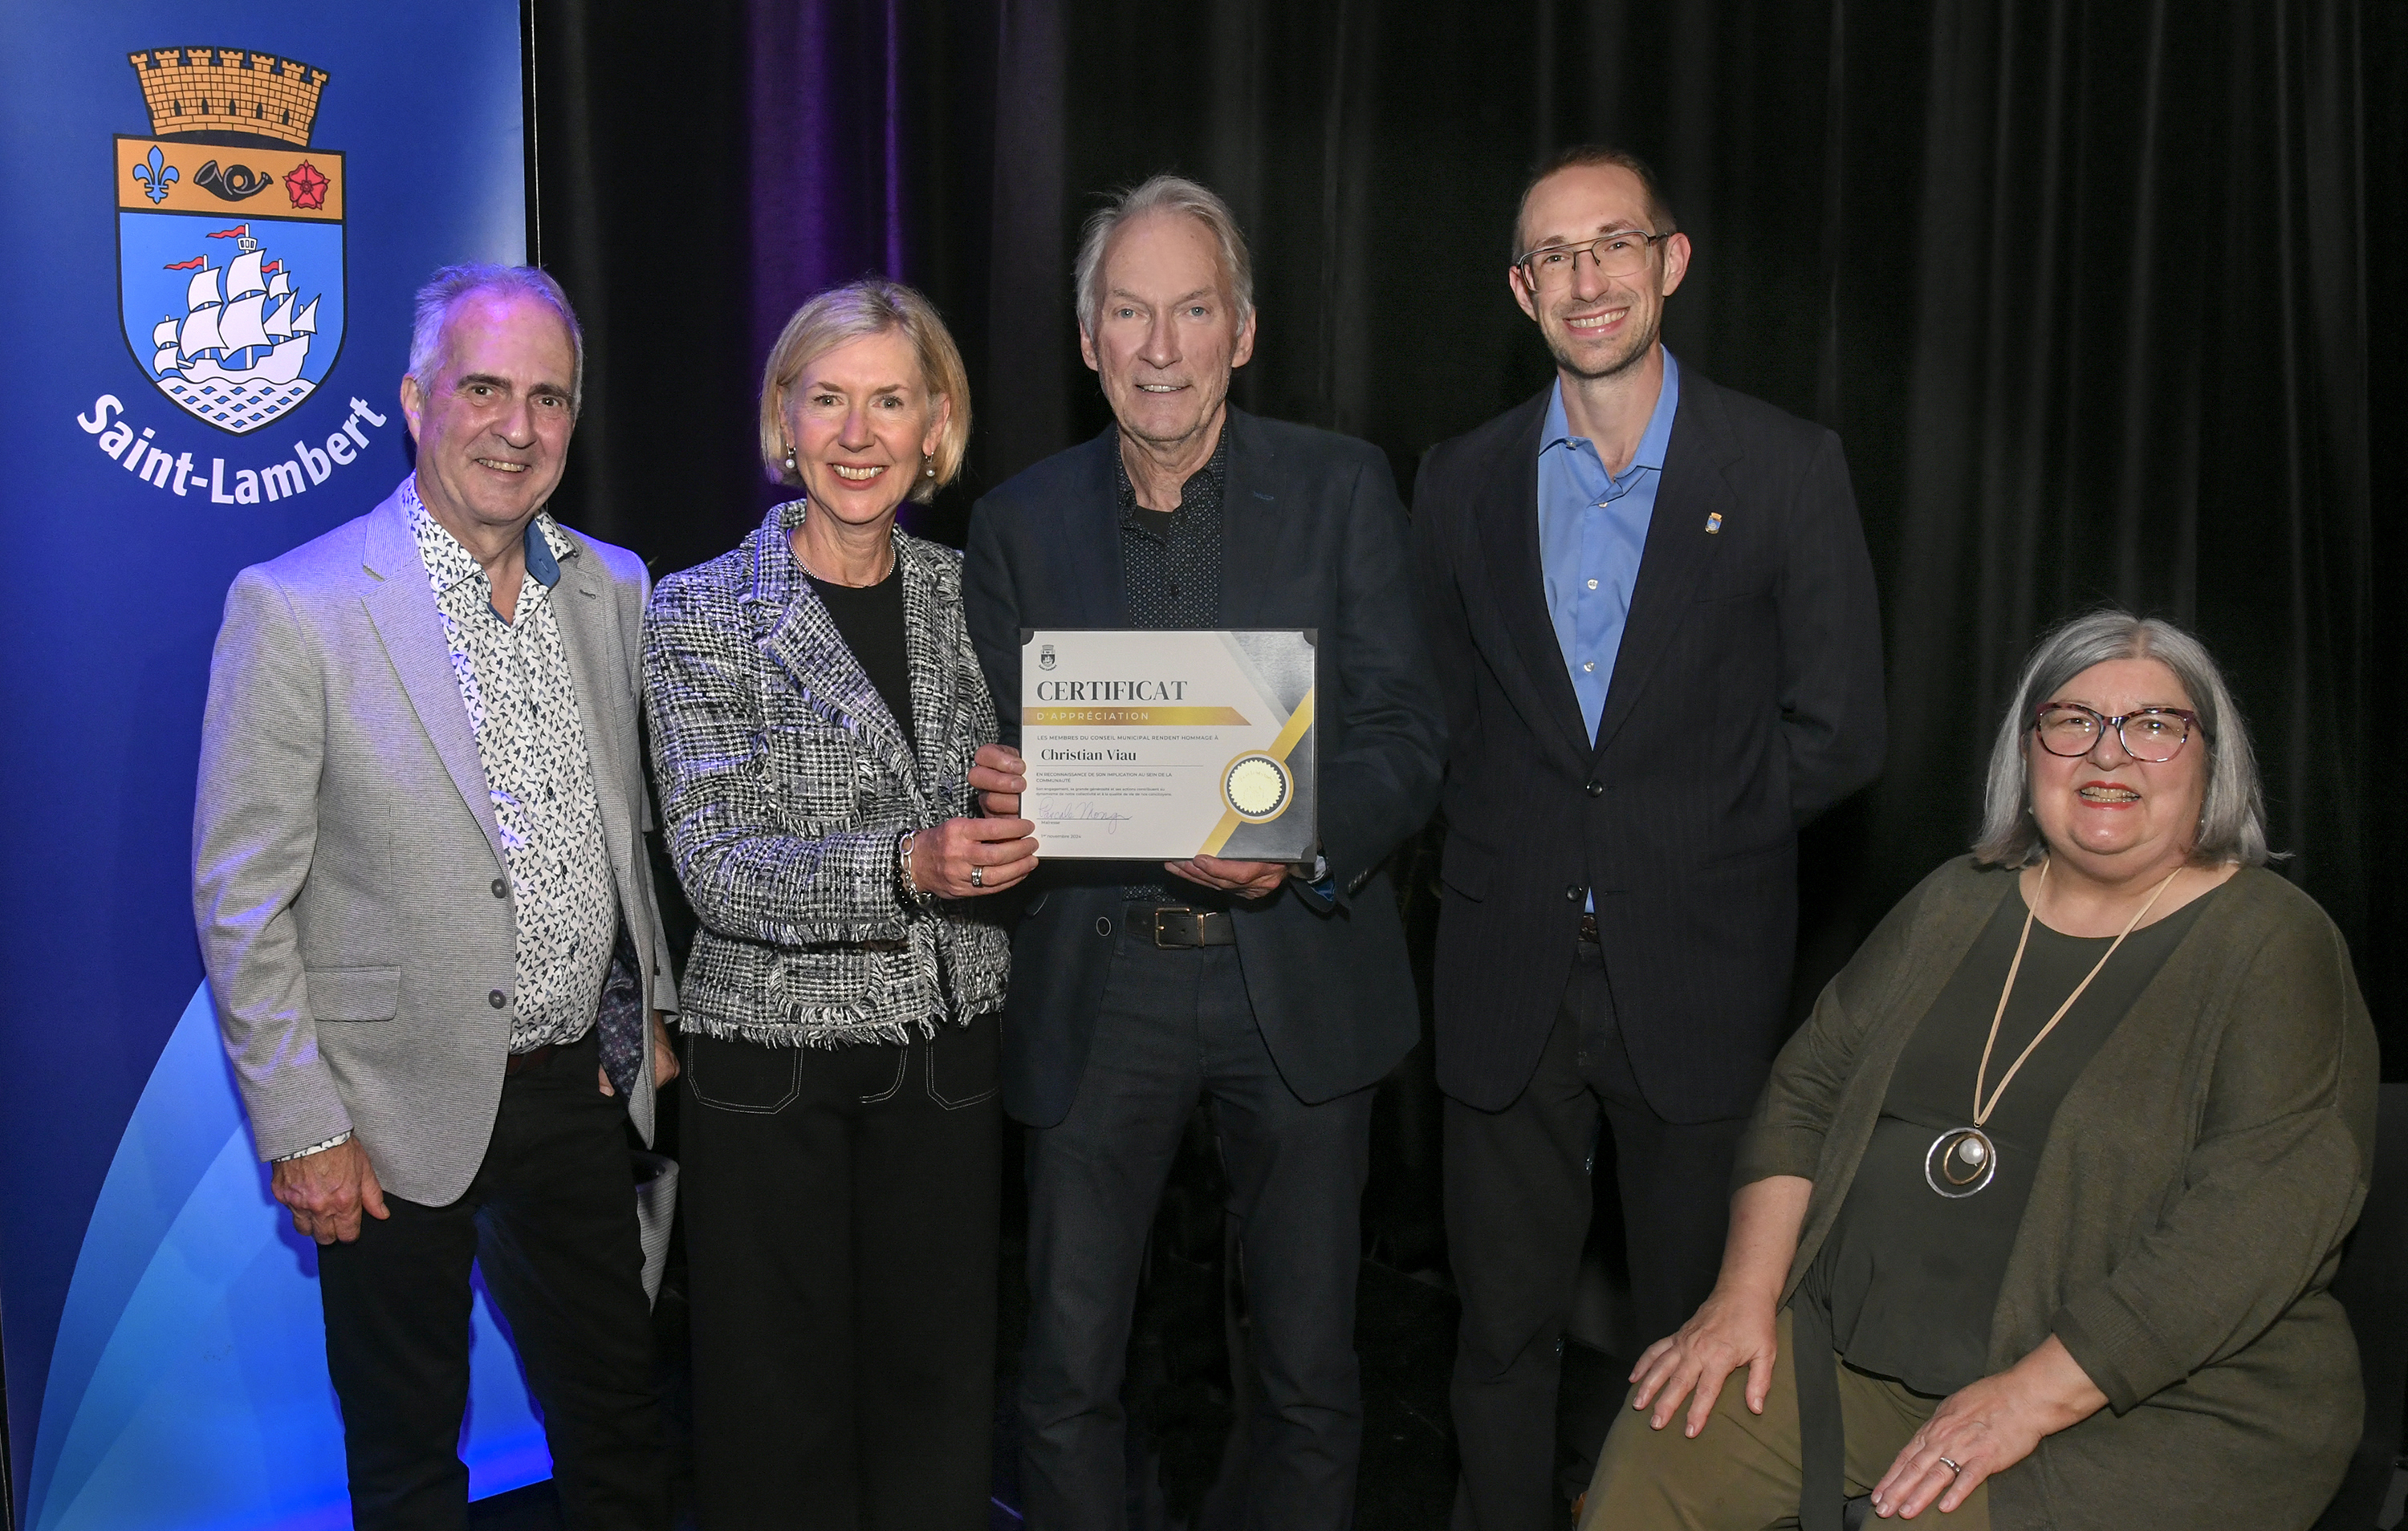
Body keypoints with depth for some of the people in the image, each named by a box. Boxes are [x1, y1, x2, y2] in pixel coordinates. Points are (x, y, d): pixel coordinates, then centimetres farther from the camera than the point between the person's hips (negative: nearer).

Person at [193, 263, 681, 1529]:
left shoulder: (614, 591, 2)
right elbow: (241, 900, -12)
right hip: (399, 1107, -4)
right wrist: (301, 1128, -12)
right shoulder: (291, 609, -14)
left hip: (584, 1085, 4)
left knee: (618, 1419, 18)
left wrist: (658, 1017, 11)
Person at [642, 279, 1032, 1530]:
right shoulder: (700, 614, -6)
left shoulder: (965, 593, 4)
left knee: (939, 1383, 13)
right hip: (772, 1062, -3)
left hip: (947, 1052, 3)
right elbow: (717, 869, -15)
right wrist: (905, 867, -29)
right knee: (781, 1399, 10)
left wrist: (1029, 811, -7)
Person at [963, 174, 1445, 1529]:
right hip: (1099, 983, 1)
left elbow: (1407, 738, -4)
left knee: (1311, 1371, 12)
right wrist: (1002, 809, -15)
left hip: (1299, 971, -1)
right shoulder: (1023, 520, 5)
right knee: (1068, 1372, 7)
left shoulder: (1343, 488, -1)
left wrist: (1303, 845, -23)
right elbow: (1003, 762, 9)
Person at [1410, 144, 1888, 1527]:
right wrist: (1522, 852, -1)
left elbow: (1837, 732, -3)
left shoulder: (1786, 468, -2)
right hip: (1510, 976, 2)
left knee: (1700, 1334, 10)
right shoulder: (1464, 480, 7)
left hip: (1698, 980, -2)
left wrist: (1682, 836, -5)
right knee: (1505, 1328, 11)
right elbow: (1439, 715, 11)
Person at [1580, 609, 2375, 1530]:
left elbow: (2260, 1219, -18)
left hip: (2152, 1405, -4)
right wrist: (1746, 1294, -3)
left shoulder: (2275, 947, -8)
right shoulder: (1955, 904, 10)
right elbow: (1808, 1088, 11)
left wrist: (2030, 1397, -23)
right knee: (1652, 1453, -11)